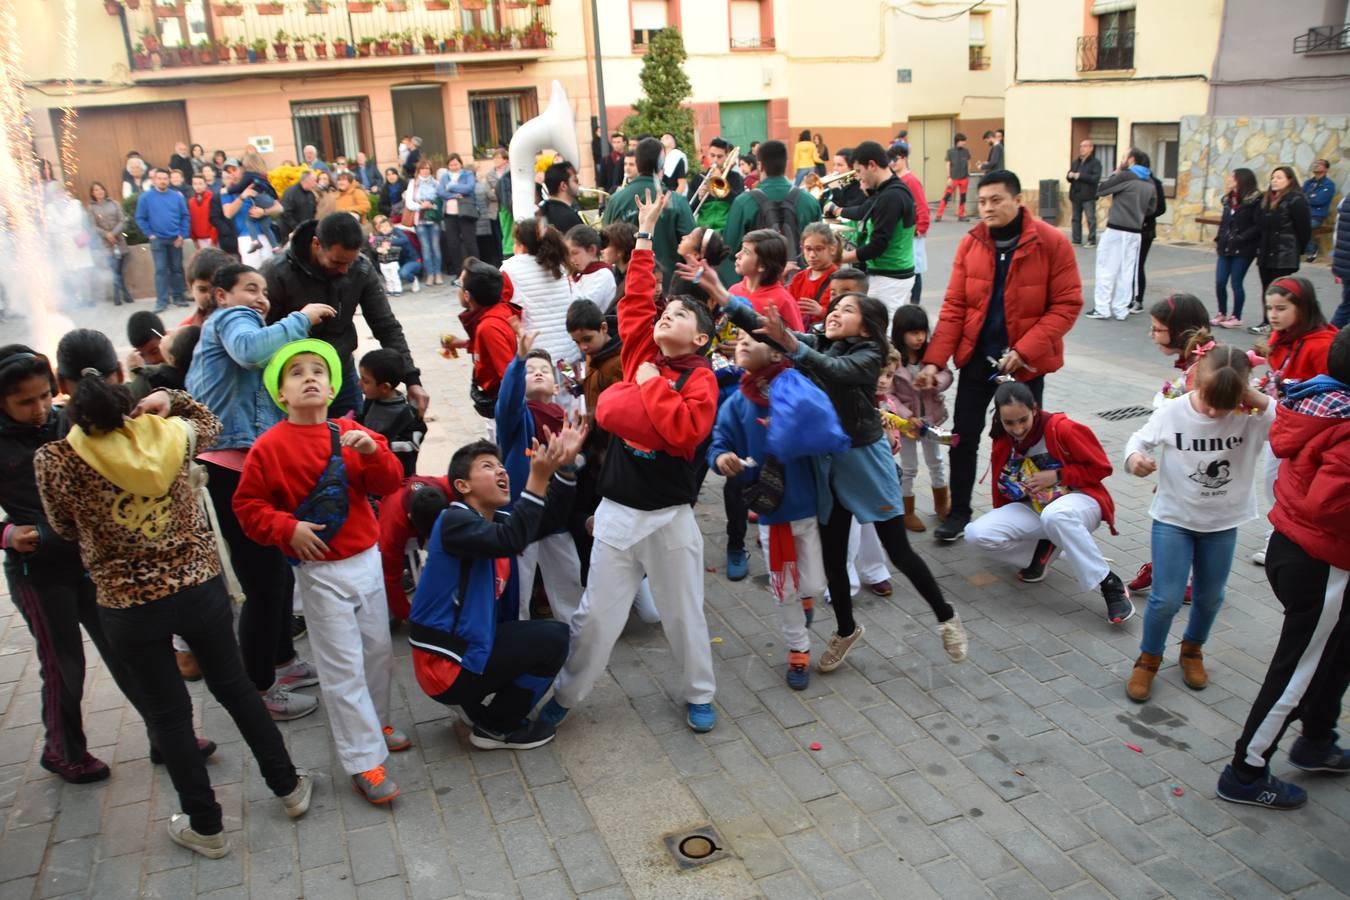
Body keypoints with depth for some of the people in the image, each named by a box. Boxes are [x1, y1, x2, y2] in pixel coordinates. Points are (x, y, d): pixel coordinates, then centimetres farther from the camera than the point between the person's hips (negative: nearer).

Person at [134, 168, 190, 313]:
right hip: (158, 240, -2)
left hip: (175, 239, 2)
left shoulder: (177, 196, 3)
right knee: (161, 270, -4)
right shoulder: (145, 197, -1)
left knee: (177, 269, 8)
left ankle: (178, 297, 18)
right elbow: (140, 218, 1)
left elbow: (185, 216, 3)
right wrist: (150, 234, -6)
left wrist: (182, 234, -5)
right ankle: (161, 301, -4)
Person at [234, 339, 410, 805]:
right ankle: (364, 762, 6)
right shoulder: (270, 446, -9)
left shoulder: (352, 434, 1)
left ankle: (376, 722, 40)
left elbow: (389, 484, -3)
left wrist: (373, 452, -21)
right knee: (343, 667, -1)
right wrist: (287, 528, -18)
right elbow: (247, 505, -4)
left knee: (379, 650, 16)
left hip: (367, 559, 5)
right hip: (320, 570, -4)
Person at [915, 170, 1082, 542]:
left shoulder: (1052, 243, -12)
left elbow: (1067, 305, -12)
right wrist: (934, 360, -13)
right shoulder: (971, 243, -3)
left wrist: (1024, 350, -21)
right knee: (964, 435, 7)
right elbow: (954, 307, -4)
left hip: (1026, 361, -2)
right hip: (976, 357, 3)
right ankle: (959, 510, 23)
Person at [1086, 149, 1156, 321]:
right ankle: (1121, 309, 10)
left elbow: (1100, 190, -3)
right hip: (1135, 232, 6)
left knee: (1107, 268, 0)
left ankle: (1102, 308, -1)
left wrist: (1116, 171, 7)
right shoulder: (1150, 183, 12)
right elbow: (1150, 208, 15)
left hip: (1116, 229, -6)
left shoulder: (1125, 176, -8)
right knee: (1127, 271, 8)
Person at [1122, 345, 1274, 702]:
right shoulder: (1172, 412, -18)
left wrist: (1261, 401, -30)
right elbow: (1140, 439, -5)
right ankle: (1148, 659, 20)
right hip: (1173, 518, -2)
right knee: (1166, 598, -4)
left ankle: (1192, 650, 44)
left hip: (1222, 524, 2)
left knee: (1210, 597, 17)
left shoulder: (1251, 419, -17)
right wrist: (1135, 458, -26)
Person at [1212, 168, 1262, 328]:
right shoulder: (1229, 199, 11)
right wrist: (1218, 239, 6)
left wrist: (1240, 238, -19)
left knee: (1236, 283, 0)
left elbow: (1258, 226, -15)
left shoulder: (1255, 200, -11)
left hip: (1243, 250, -6)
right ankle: (1222, 314, 21)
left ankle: (1236, 317, 12)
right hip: (1226, 248, 6)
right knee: (1219, 282, 5)